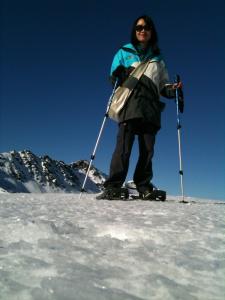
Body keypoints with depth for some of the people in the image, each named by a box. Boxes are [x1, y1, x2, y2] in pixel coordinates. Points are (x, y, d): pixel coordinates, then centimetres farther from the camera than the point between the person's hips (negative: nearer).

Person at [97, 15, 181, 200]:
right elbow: (114, 78, 15)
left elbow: (163, 85, 23)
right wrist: (119, 77, -9)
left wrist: (173, 89, 1)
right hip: (130, 104, -2)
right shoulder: (124, 52, 19)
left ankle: (144, 188, 0)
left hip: (150, 108, 3)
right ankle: (113, 188, -18)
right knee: (124, 145, -17)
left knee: (147, 150, -5)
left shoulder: (158, 59, 24)